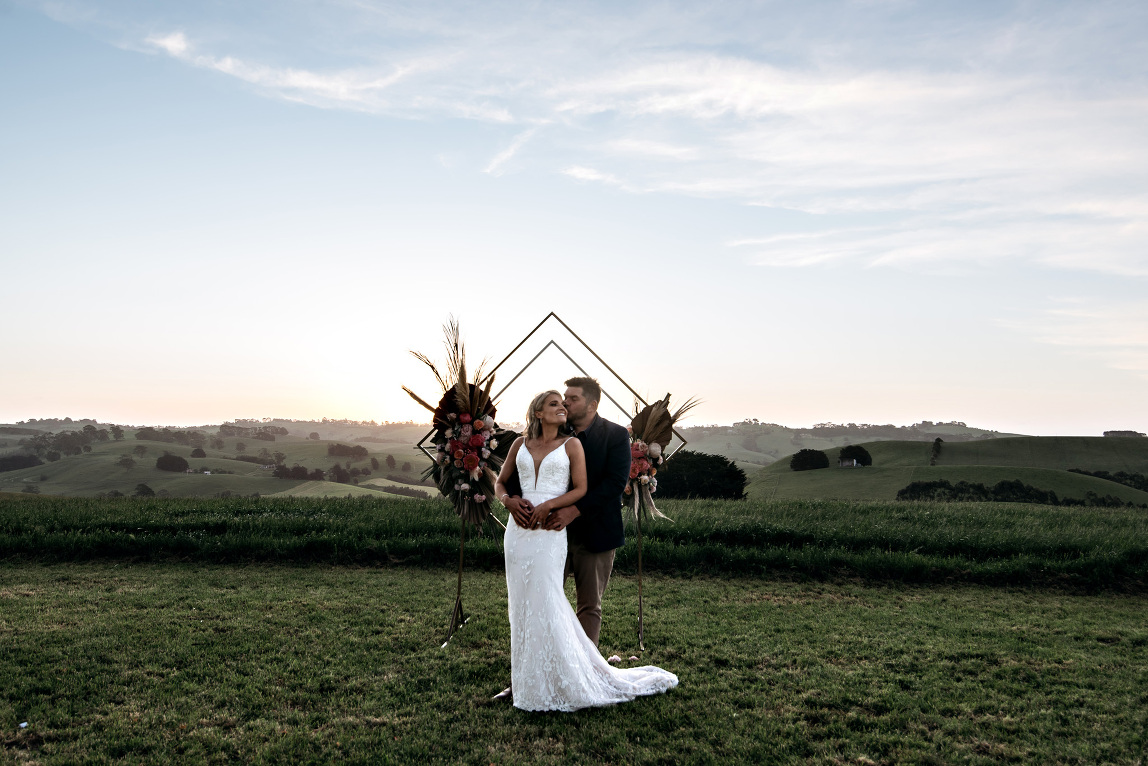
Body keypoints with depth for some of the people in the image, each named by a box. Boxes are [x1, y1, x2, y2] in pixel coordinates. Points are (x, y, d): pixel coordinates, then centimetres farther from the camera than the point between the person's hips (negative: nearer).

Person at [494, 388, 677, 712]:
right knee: (521, 604, 7)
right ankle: (524, 681, 18)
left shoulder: (571, 444, 5)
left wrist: (548, 505, -14)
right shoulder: (521, 444, 13)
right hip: (519, 530, 4)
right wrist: (510, 501, -4)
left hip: (549, 531, -3)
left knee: (545, 604, -7)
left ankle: (567, 682, 6)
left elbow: (581, 489, -1)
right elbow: (501, 482, 17)